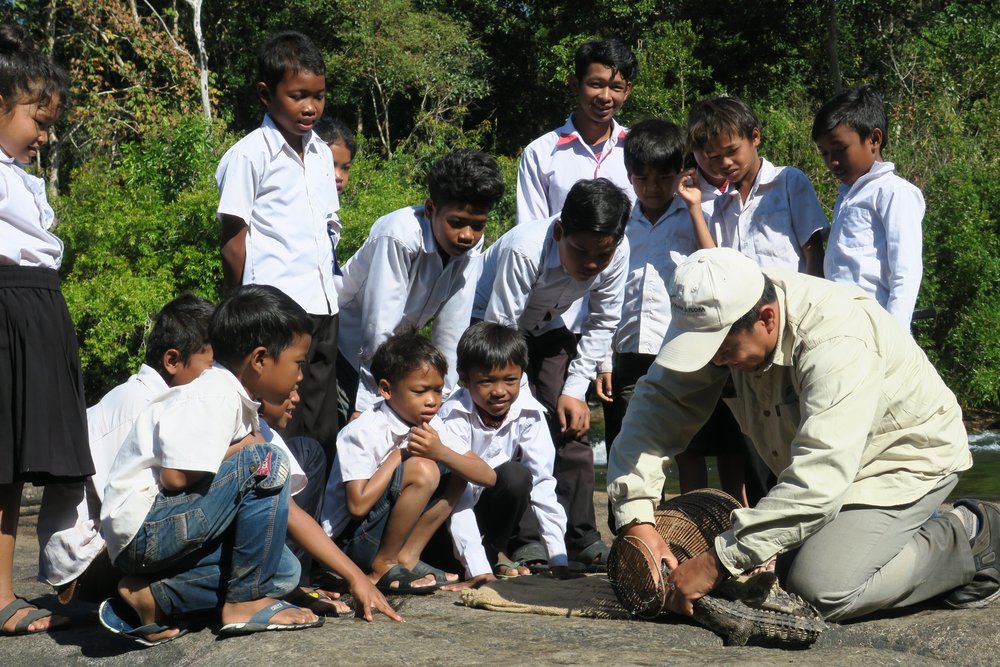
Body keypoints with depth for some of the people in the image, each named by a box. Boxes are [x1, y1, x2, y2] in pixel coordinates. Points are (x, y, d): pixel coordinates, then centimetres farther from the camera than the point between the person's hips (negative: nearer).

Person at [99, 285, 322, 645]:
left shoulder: (238, 403, 13)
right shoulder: (213, 398, -17)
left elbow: (283, 505, 14)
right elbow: (175, 477, -26)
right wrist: (241, 450, -9)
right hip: (142, 529, -10)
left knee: (283, 570, 4)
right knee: (266, 464, -16)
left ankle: (154, 598, 1)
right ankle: (244, 601, -7)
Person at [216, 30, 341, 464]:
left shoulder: (321, 153, 13)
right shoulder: (249, 155, -7)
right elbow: (233, 240, -6)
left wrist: (330, 293, 11)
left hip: (322, 306, 7)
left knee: (322, 428, 10)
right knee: (283, 430, -5)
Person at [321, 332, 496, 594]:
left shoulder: (430, 424, 0)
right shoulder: (361, 434, -20)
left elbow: (488, 476, -5)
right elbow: (358, 505, -28)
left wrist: (441, 452, -23)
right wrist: (400, 454, -20)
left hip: (385, 534, 8)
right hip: (347, 541, -8)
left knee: (455, 473, -2)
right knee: (422, 470, -26)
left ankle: (408, 557, -2)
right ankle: (383, 567, -13)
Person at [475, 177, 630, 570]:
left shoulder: (617, 253, -23)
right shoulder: (523, 250, -38)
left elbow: (602, 323, -6)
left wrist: (575, 389, -9)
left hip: (547, 330, 5)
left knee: (572, 425, -3)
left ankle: (580, 537, 4)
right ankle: (527, 540, -13)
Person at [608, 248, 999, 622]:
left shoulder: (837, 344, -39)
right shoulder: (720, 318, -17)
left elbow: (818, 484, -44)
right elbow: (658, 404, -17)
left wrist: (717, 562, -44)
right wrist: (635, 517, -30)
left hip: (907, 456, -8)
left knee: (820, 588, -24)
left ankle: (967, 539, -3)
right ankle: (918, 527, 25)